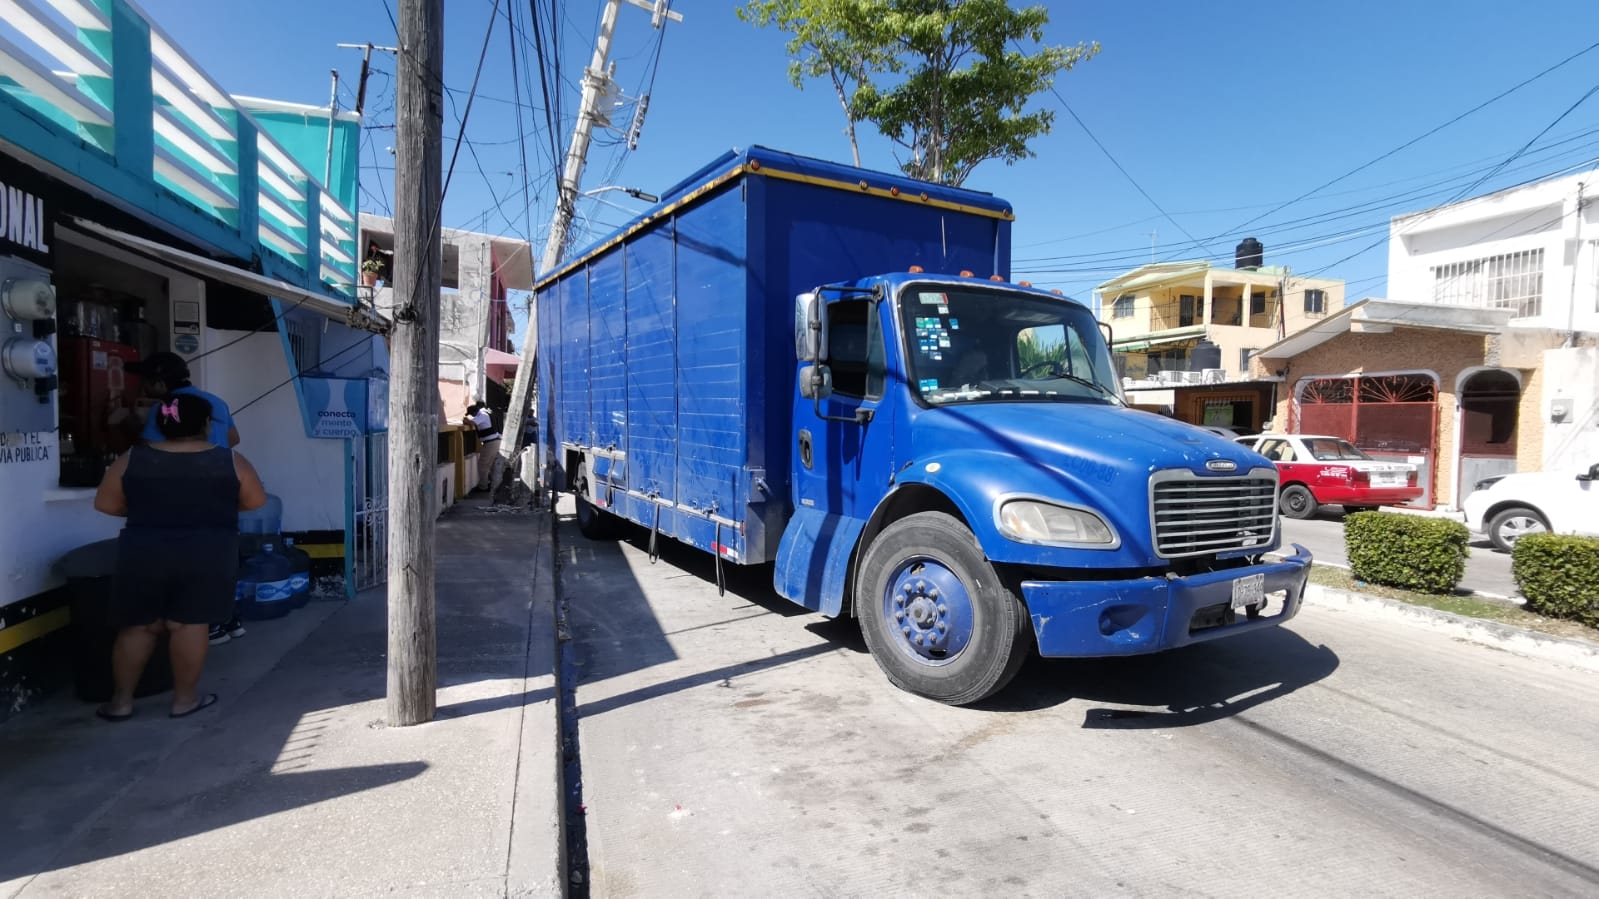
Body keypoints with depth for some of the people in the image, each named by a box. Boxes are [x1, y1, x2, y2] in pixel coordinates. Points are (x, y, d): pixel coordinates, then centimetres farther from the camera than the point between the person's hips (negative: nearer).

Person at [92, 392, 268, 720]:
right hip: (206, 556, -2)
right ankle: (185, 698, 12)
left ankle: (120, 700, 19)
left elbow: (105, 504, 9)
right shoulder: (229, 460, -3)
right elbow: (256, 500, 4)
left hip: (144, 554, 2)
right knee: (190, 623, 5)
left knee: (138, 625, 14)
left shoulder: (132, 459, 3)